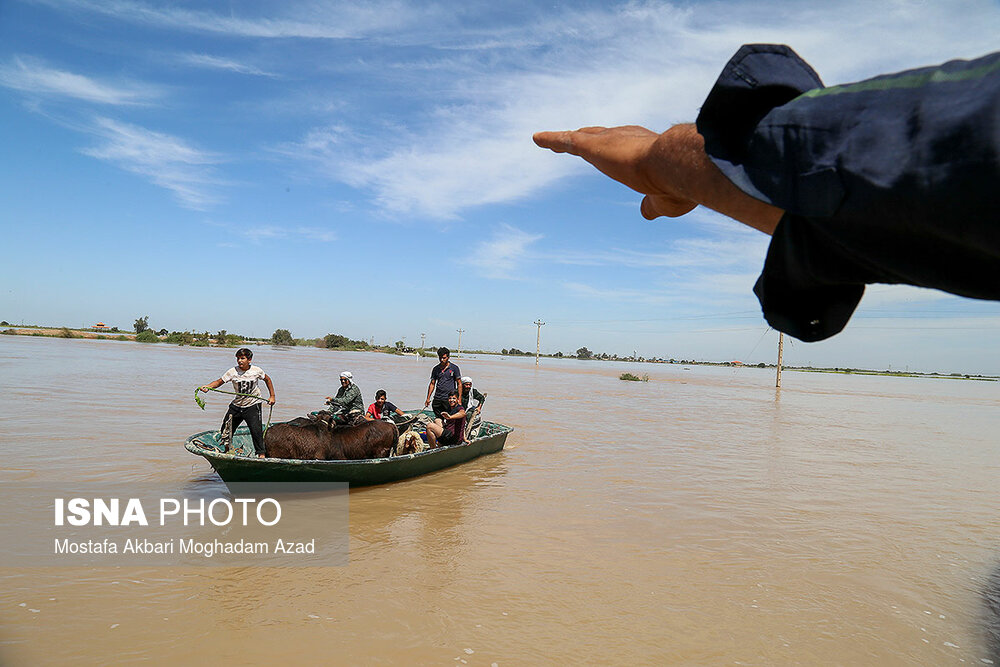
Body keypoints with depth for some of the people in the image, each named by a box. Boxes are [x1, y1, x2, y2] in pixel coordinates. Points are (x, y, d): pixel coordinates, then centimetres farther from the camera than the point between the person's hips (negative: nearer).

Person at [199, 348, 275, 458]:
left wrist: (272, 396, 7)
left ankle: (261, 453, -1)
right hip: (237, 405, 3)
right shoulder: (233, 371, -9)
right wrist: (207, 386, -30)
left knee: (256, 430, -15)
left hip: (253, 404, -3)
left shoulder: (256, 370, -8)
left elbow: (267, 379, 8)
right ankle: (228, 450, 37)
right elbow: (219, 382, -10)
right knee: (226, 429, 12)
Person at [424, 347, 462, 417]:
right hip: (437, 398, 4)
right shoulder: (435, 369, 11)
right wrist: (428, 398, 9)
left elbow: (459, 384, 0)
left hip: (449, 398, -4)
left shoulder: (454, 368, 0)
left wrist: (459, 399, -7)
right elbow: (432, 384, 16)